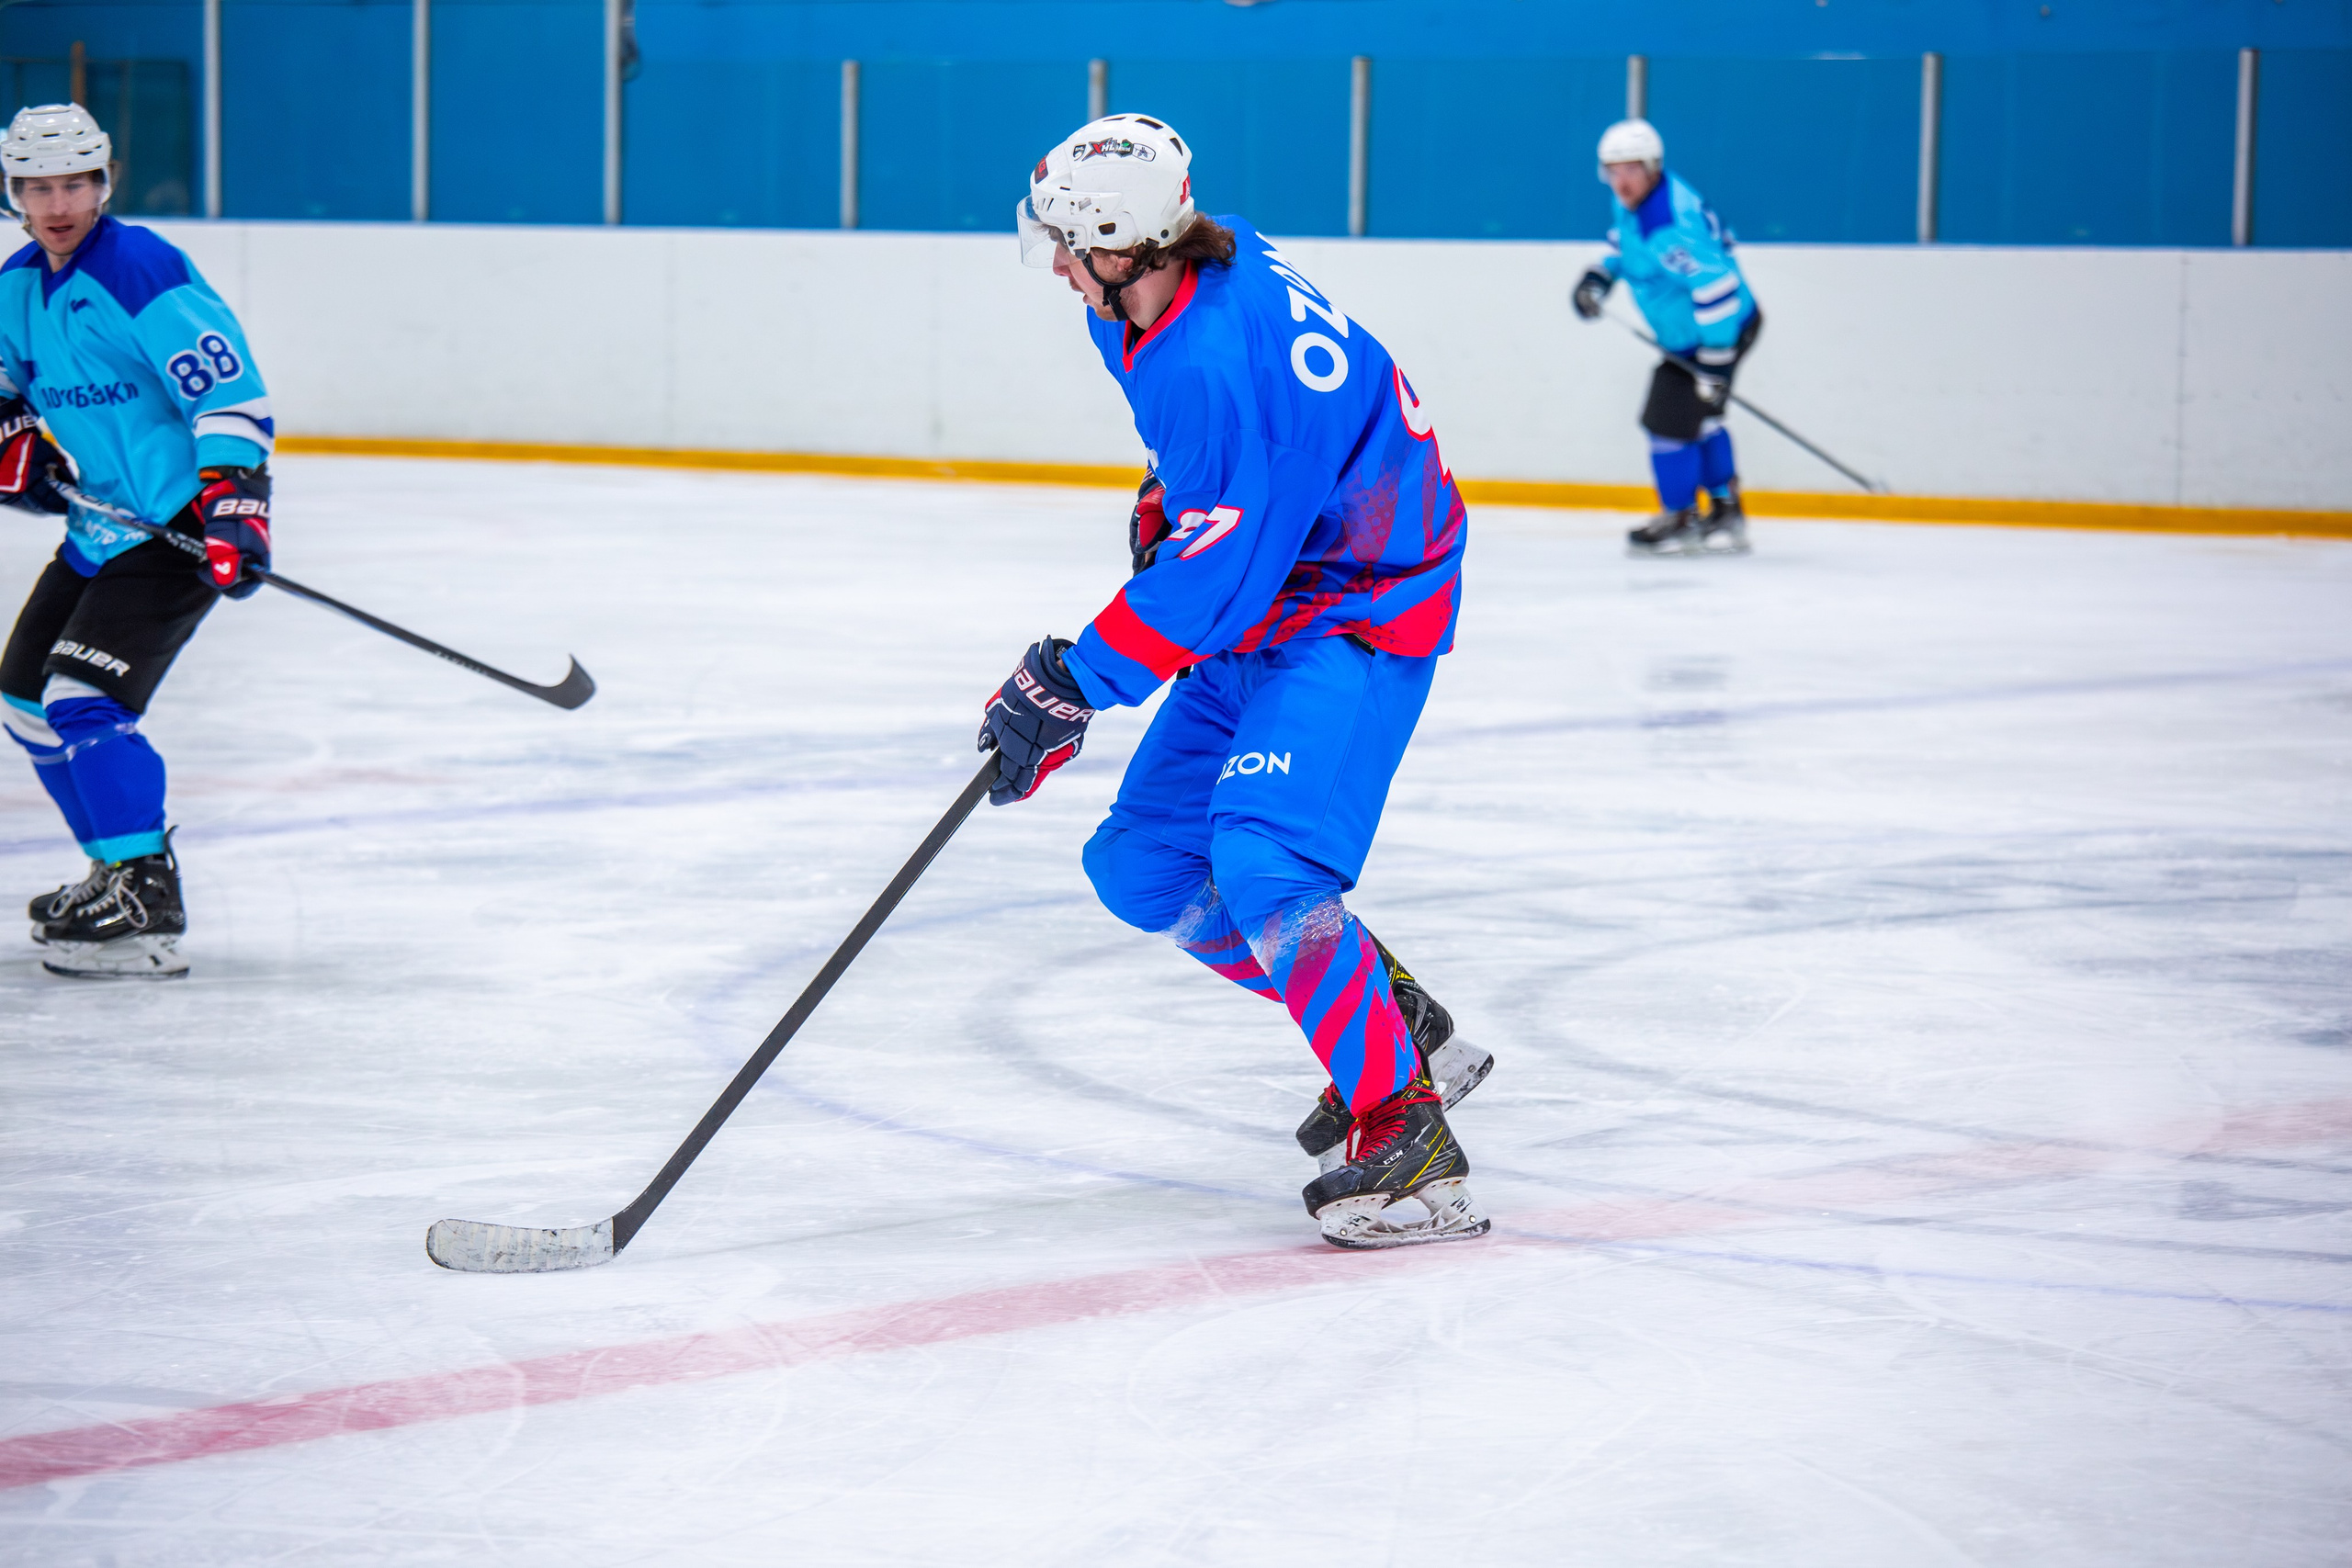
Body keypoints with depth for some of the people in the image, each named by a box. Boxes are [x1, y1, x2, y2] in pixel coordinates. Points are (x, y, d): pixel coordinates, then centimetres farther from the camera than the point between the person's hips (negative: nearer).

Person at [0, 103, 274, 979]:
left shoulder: (141, 271, -18)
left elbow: (229, 392, -22)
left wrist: (233, 502, -31)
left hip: (176, 526, -10)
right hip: (99, 525, 10)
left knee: (83, 698, -21)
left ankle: (146, 902, -19)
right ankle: (118, 870, 26)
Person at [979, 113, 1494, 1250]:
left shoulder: (1216, 367, -31)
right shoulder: (1218, 262, -2)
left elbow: (1208, 576, -27)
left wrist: (1067, 684, -21)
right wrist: (1165, 498, 16)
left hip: (1360, 612, -10)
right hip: (1269, 607, 10)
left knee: (1263, 861, -28)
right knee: (1144, 867, 8)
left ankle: (1407, 1136, -23)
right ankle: (1397, 1024, 19)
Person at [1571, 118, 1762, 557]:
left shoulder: (1671, 225, -34)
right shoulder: (1632, 202, -2)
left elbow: (1717, 288, -35)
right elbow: (1626, 241, 22)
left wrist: (1715, 361, -33)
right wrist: (1600, 274, 6)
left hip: (1721, 331, -11)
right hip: (1686, 331, 11)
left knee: (1670, 419, -4)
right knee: (1699, 421, 20)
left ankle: (1681, 521, 12)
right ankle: (1726, 514, 31)